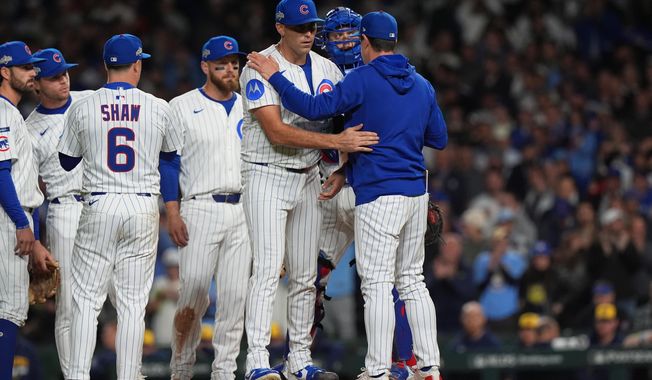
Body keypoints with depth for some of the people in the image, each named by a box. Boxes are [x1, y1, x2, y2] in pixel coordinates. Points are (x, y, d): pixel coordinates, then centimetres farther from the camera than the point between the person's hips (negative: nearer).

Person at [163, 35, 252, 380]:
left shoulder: (248, 108, 15)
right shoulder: (182, 107, 2)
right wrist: (173, 213, -9)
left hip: (242, 212, 4)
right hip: (200, 208, -4)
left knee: (235, 297, 1)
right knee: (194, 293, -11)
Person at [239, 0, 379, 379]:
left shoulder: (328, 70, 7)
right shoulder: (260, 70, -13)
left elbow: (351, 127, 15)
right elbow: (277, 133, -22)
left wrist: (343, 171, -2)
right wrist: (336, 142, -28)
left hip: (309, 179, 6)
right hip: (267, 179, -6)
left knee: (305, 276, 7)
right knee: (268, 269, -14)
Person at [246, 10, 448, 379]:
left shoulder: (364, 79, -9)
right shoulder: (422, 85, 11)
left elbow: (315, 108, -15)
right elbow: (439, 139, 17)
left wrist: (275, 76, -6)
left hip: (379, 195, -7)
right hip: (416, 194, 7)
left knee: (377, 283, -6)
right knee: (412, 280, 13)